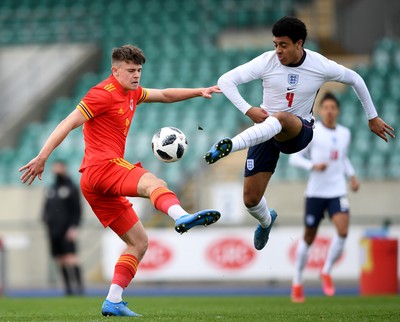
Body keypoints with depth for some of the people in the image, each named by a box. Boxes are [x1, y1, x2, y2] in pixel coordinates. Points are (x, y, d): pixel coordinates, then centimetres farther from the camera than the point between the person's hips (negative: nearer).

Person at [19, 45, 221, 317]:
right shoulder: (104, 93, -6)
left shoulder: (131, 93, 22)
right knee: (153, 182, -37)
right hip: (102, 166, -10)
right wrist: (43, 157, -19)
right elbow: (69, 123, -12)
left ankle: (113, 302, 4)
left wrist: (199, 92, 21)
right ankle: (181, 216, -68)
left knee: (139, 242, 10)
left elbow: (165, 95, 33)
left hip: (98, 186, 10)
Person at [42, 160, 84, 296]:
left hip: (66, 232, -6)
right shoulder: (51, 189, 18)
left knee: (70, 258, -14)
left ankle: (78, 286, -15)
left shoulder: (71, 188, 0)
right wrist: (46, 223, 7)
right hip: (53, 231, 6)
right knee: (61, 261, 3)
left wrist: (73, 228, -13)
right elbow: (46, 209, 21)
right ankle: (68, 287, 5)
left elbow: (77, 210, -5)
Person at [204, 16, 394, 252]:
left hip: (298, 133, -2)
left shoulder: (321, 66, -8)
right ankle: (266, 221, 37)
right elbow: (225, 80, -10)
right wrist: (249, 110, -21)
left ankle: (229, 146, -55)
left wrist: (373, 117, 16)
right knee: (251, 199, -1)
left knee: (281, 118, -40)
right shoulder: (267, 62, -10)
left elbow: (355, 80, 10)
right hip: (265, 131, 2)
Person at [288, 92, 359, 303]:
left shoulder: (345, 134, 8)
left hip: (338, 192, 3)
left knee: (343, 231, -19)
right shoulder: (311, 132, -6)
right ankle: (297, 282, 23)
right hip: (316, 191, -3)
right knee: (309, 237, 6)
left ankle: (326, 272, 3)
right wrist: (313, 165, -21)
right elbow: (294, 158, -5)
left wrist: (352, 175, 11)